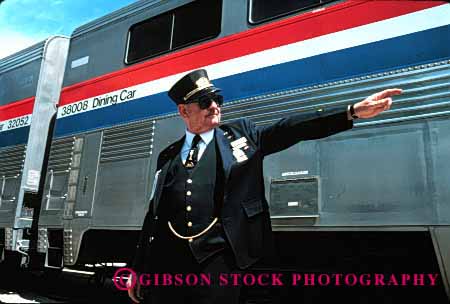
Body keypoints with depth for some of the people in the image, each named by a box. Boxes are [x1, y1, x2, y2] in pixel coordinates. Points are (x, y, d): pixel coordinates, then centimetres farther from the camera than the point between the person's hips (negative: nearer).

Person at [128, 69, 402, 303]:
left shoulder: (241, 134, 6)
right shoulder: (168, 157, 11)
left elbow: (290, 129, -3)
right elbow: (154, 213, 13)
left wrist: (353, 111, -12)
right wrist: (138, 269, 14)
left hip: (217, 257, -2)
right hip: (167, 259, 3)